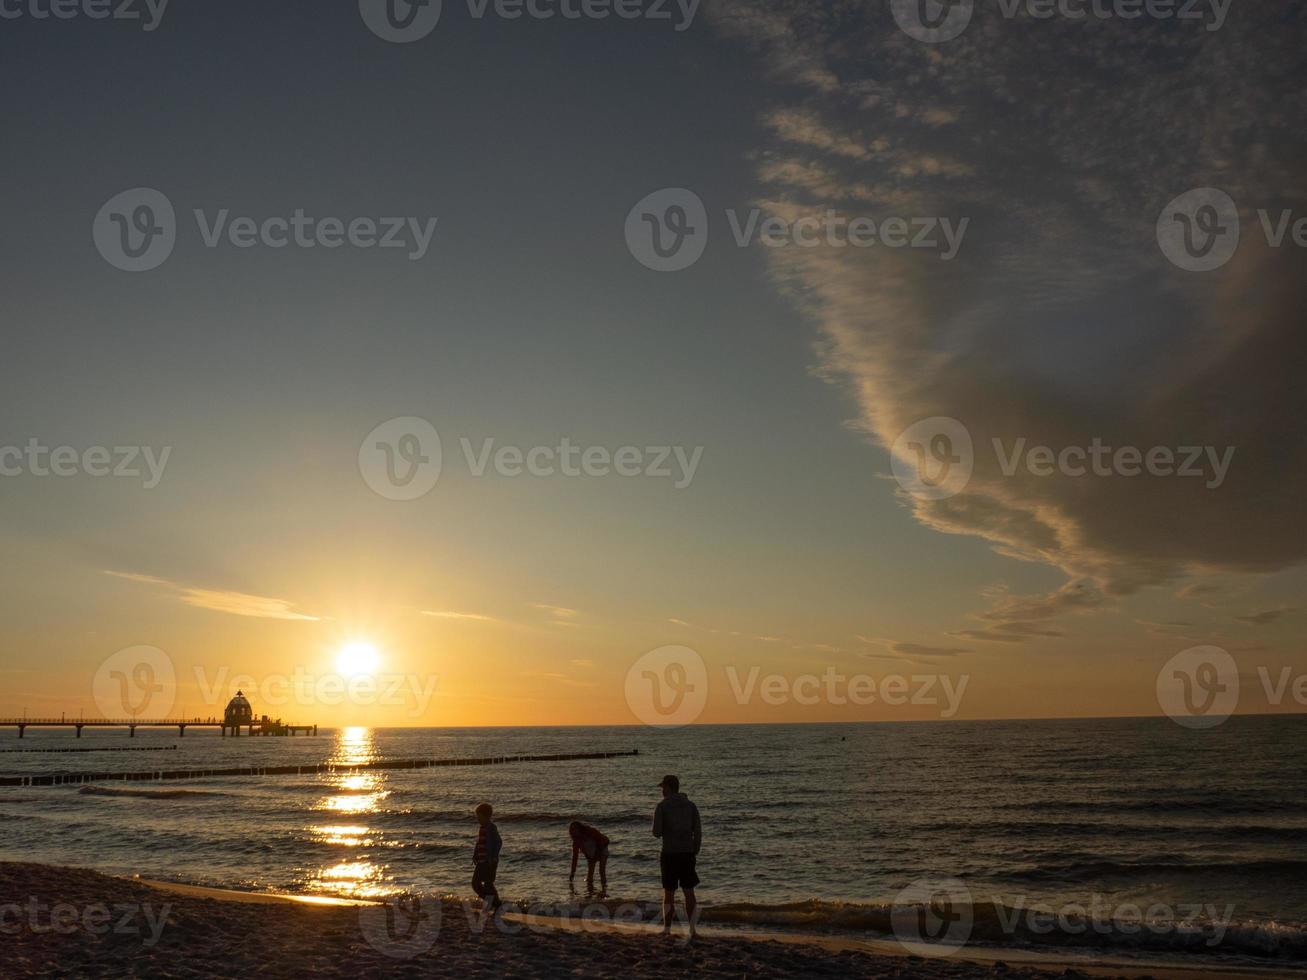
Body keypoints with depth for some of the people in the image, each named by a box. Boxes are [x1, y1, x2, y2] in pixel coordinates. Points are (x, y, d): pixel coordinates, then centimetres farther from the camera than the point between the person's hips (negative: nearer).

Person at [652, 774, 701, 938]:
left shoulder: (662, 807, -5)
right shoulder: (691, 805, 5)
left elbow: (657, 833, -8)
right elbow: (698, 833, 2)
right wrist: (695, 853, 11)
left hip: (670, 854, -3)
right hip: (687, 853, 3)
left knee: (669, 893, 8)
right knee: (689, 892, 10)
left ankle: (667, 929, 12)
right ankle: (691, 928, 5)